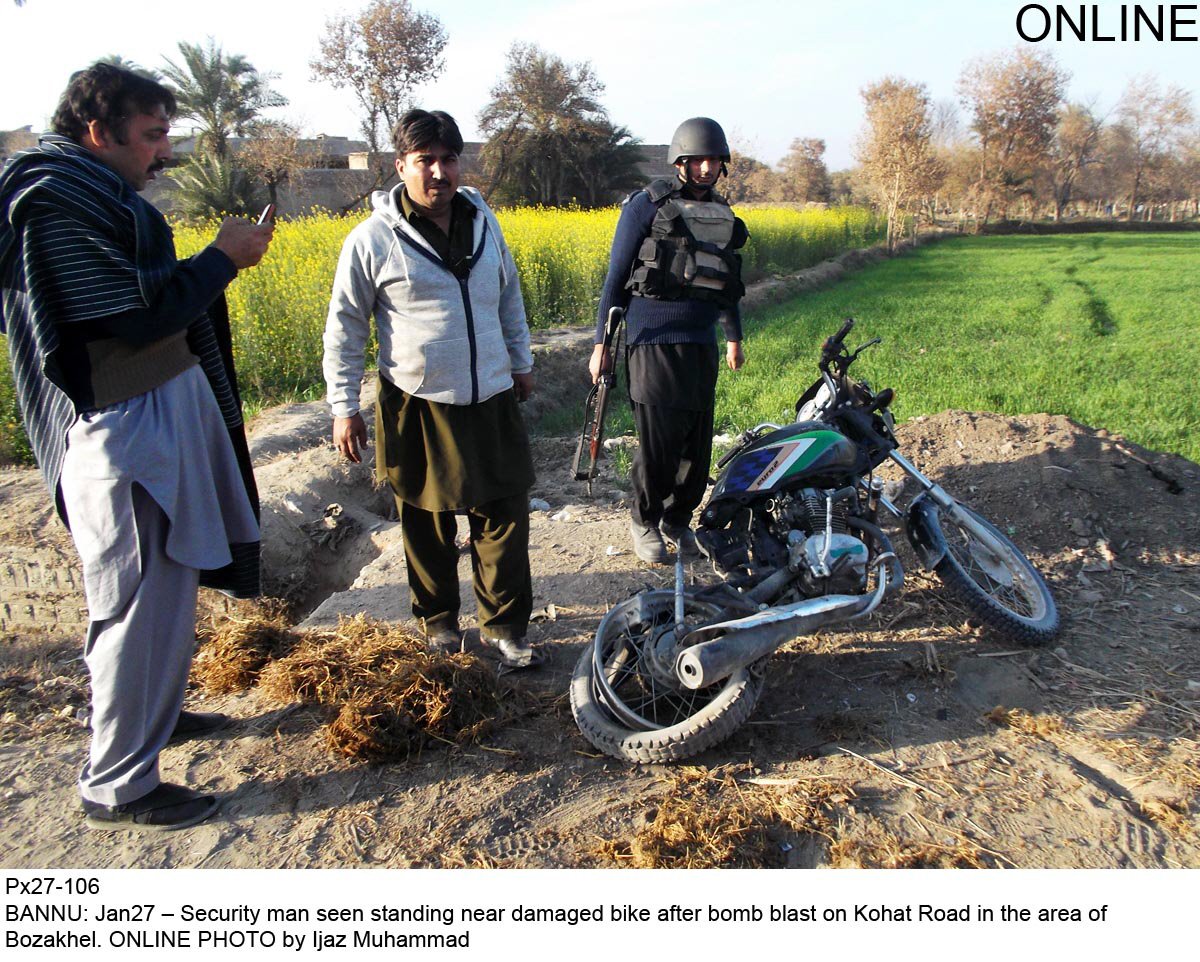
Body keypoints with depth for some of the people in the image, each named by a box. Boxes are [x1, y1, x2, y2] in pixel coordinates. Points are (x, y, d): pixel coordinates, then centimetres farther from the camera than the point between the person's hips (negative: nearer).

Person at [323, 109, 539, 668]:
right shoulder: (373, 239, -7)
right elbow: (345, 328, -1)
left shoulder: (483, 223, 6)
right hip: (419, 407, -3)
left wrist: (522, 361, 24)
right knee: (428, 524, 10)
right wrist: (343, 407, -3)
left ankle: (503, 623, 22)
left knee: (506, 515, 6)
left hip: (492, 401, 4)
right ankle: (437, 617, 32)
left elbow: (509, 299, 21)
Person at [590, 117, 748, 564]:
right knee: (658, 440, -4)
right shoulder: (646, 205, -2)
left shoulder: (721, 212, 16)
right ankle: (644, 521, 16)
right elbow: (616, 276, -1)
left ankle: (679, 518, 25)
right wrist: (601, 343, -4)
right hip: (655, 343, -6)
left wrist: (734, 338, 29)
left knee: (697, 441, 7)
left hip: (702, 345, 6)